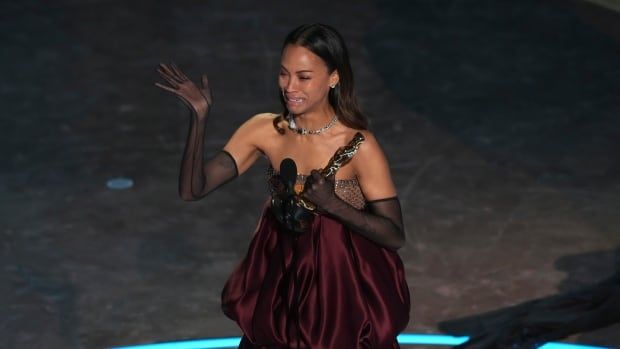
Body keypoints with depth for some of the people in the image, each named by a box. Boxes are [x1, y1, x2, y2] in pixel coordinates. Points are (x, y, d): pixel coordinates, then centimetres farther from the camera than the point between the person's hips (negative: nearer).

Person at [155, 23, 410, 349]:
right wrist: (199, 118, -24)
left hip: (343, 288, -3)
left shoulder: (359, 145, -19)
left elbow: (395, 235, -17)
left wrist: (333, 204, -30)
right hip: (281, 282, 3)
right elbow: (192, 189, -13)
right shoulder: (265, 130, -9)